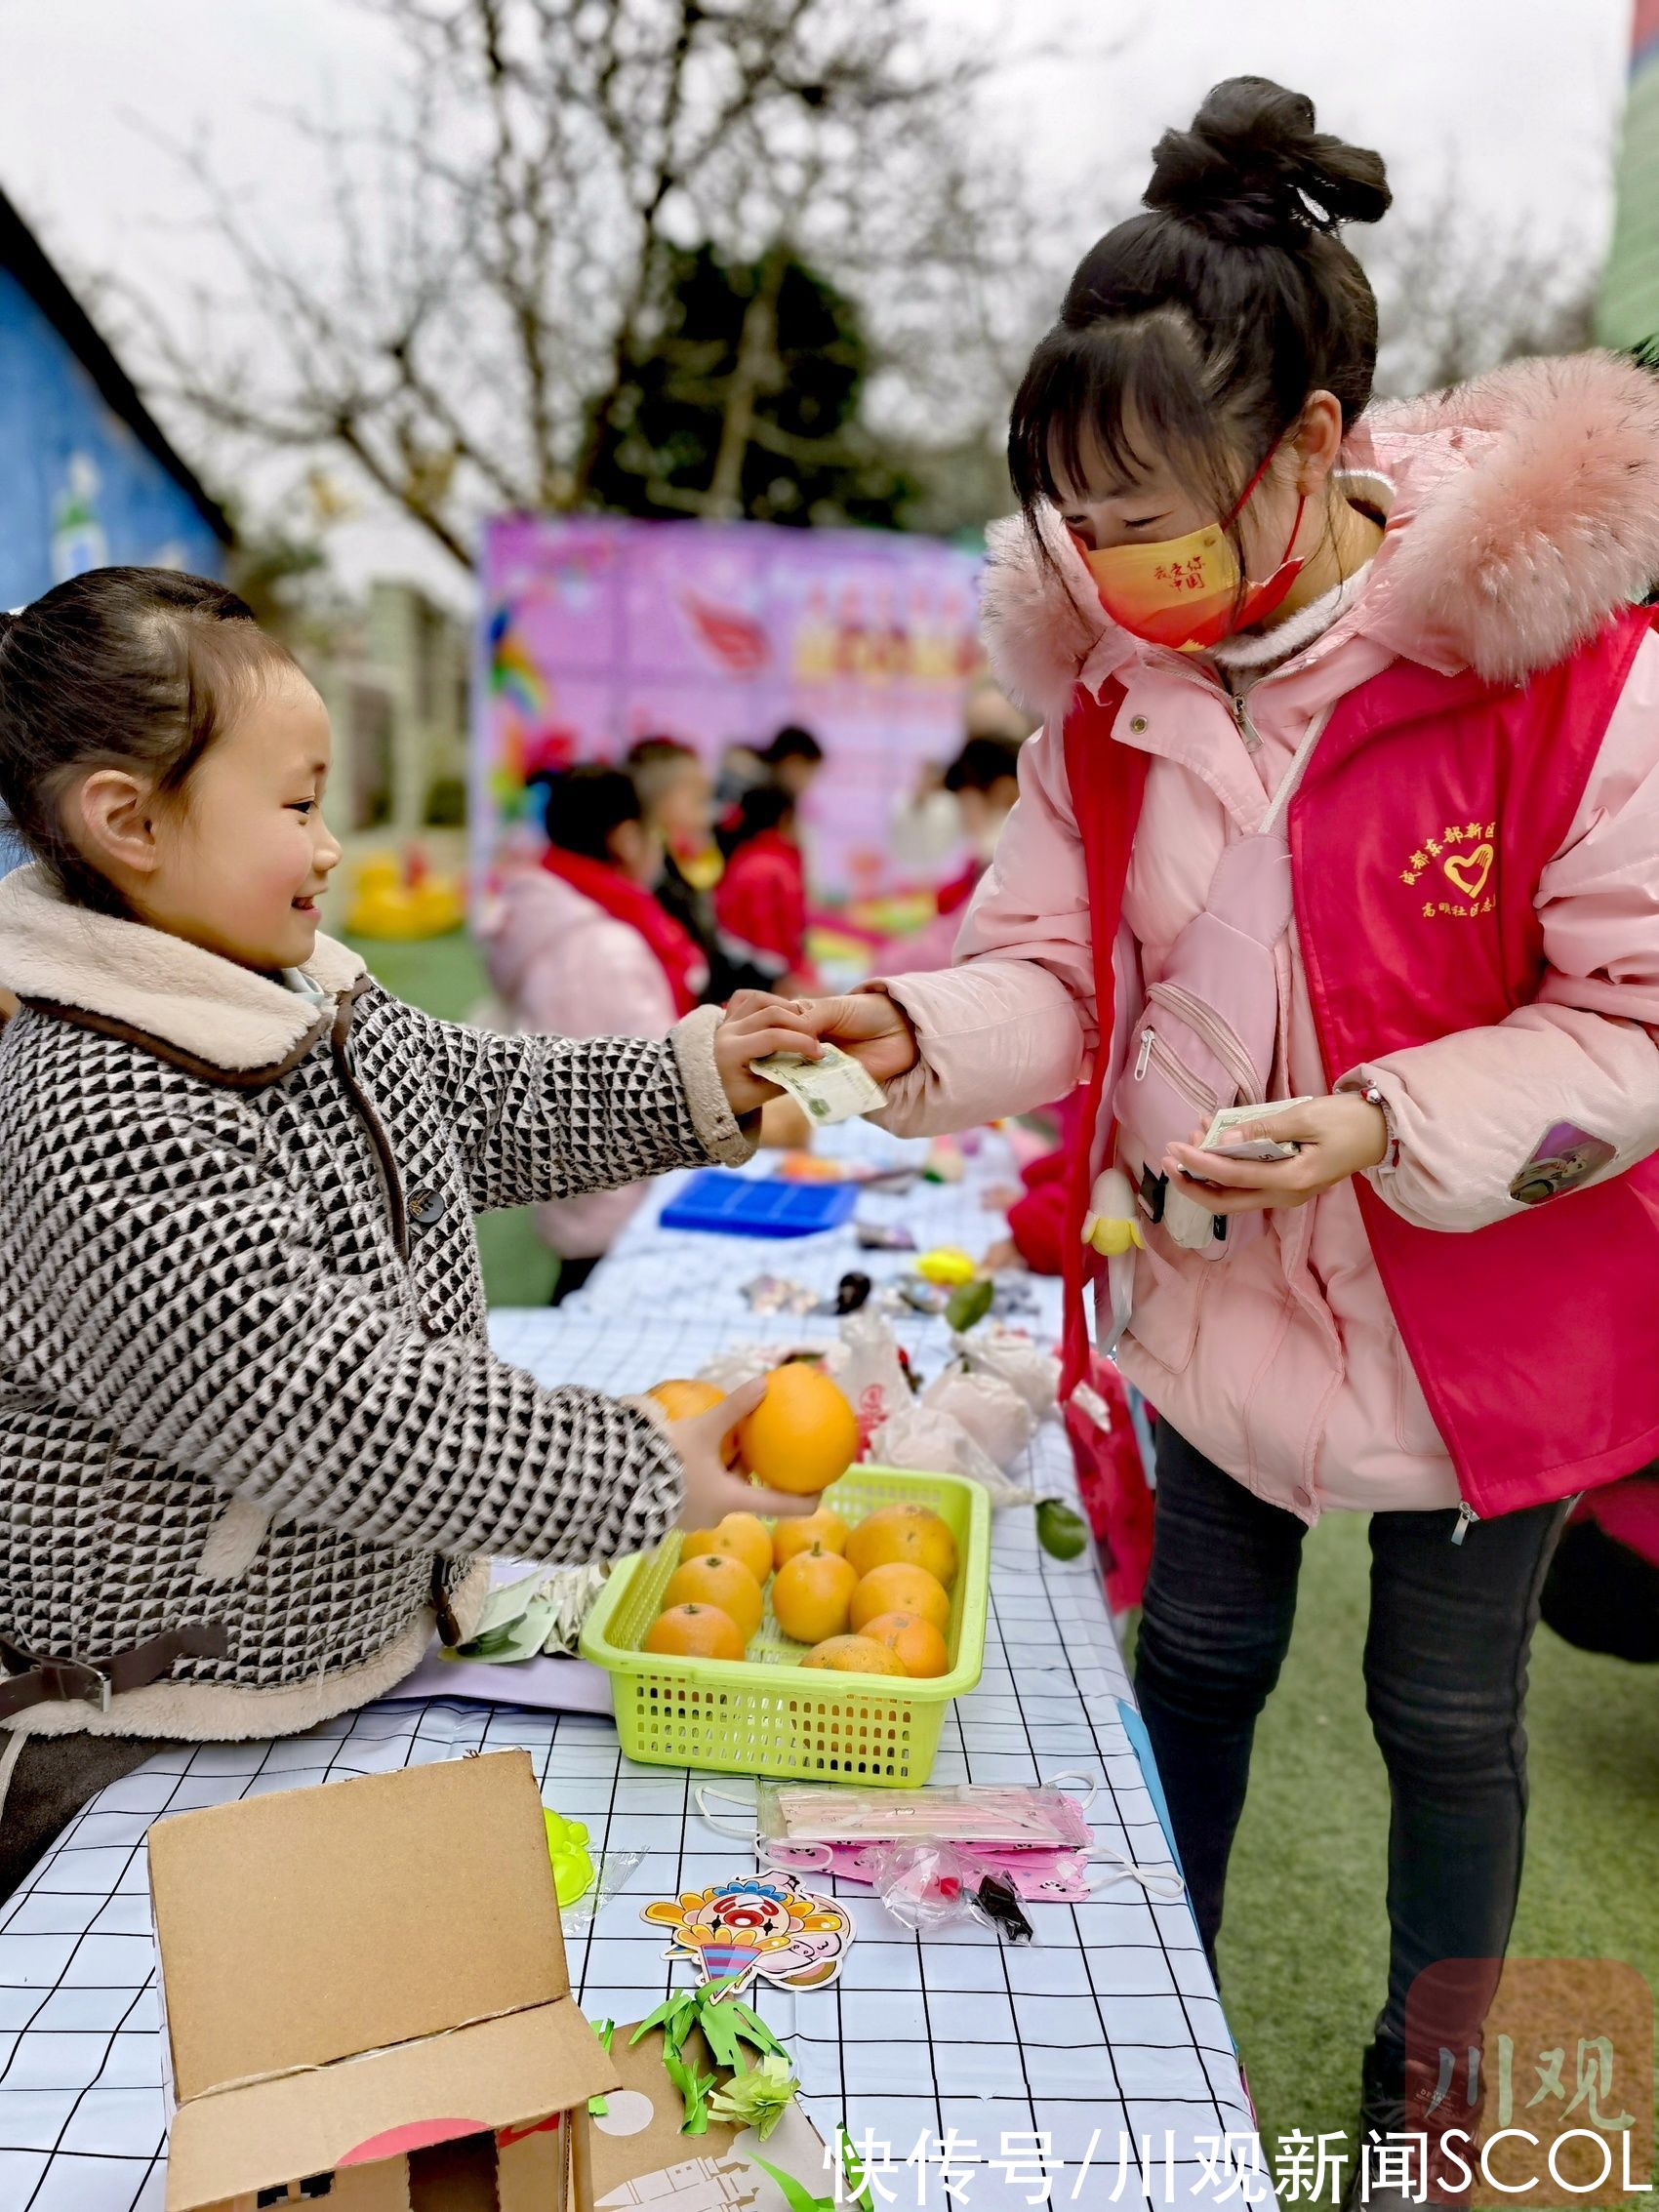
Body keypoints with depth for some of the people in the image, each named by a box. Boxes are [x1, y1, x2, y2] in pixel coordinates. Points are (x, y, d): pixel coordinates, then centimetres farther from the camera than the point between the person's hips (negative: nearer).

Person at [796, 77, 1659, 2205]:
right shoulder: (1104, 673, -7)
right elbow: (1062, 957, -3)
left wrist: (1390, 1124, -29)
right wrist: (921, 1033, -23)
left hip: (1479, 1312, -3)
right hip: (1210, 1288, 4)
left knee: (1447, 1715, 17)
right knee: (1198, 1652, 22)